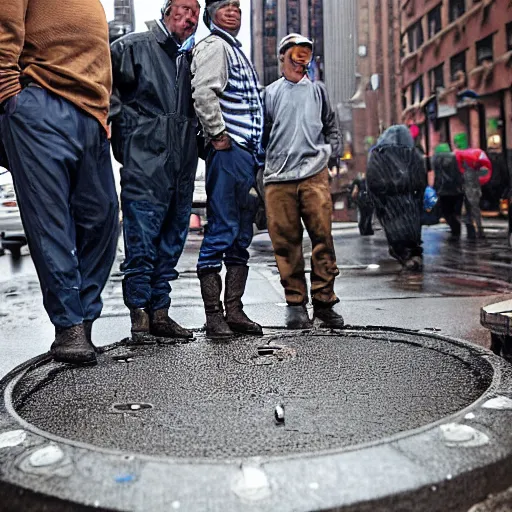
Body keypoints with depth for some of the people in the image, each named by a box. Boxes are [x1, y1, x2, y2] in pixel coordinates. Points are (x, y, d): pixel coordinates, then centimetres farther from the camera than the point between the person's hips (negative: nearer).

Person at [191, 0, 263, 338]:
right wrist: (219, 134, -16)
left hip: (246, 152, 10)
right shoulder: (214, 46, -1)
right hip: (227, 150, -10)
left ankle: (234, 311, 13)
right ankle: (214, 315, -5)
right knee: (221, 231, -9)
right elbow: (203, 93, -17)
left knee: (241, 236, 8)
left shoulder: (237, 50, 28)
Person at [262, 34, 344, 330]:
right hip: (279, 178, 0)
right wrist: (261, 164, 5)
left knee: (322, 236, -6)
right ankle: (296, 302, 6)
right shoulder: (271, 93, 15)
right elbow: (262, 133, 15)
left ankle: (324, 301, 3)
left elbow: (332, 128, 22)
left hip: (315, 175, 1)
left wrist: (328, 155, 8)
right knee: (287, 241, -2)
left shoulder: (318, 90, 19)